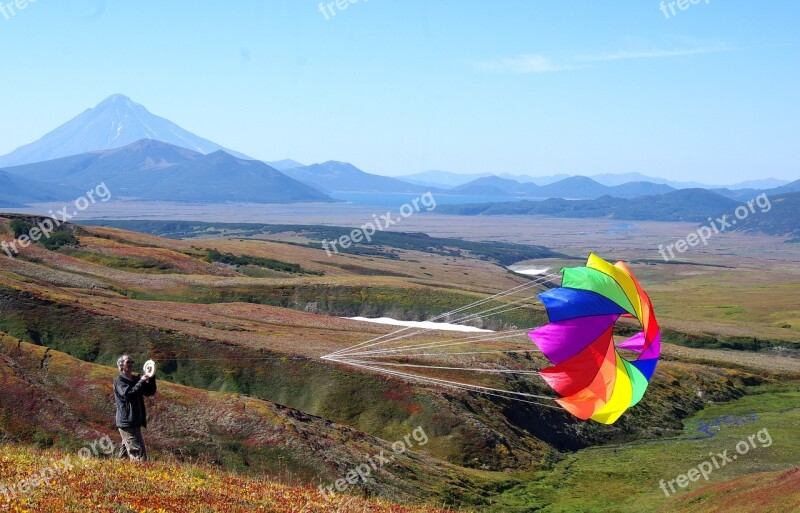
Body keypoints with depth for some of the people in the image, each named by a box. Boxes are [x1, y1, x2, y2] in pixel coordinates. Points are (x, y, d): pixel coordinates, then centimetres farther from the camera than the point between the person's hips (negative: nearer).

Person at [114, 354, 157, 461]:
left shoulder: (136, 379, 15)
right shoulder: (119, 380, -6)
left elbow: (150, 392, 12)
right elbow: (128, 394, -22)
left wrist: (151, 378, -2)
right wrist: (142, 381, -19)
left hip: (136, 422, 8)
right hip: (127, 423, -8)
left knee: (126, 451, 14)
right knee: (139, 454, -14)